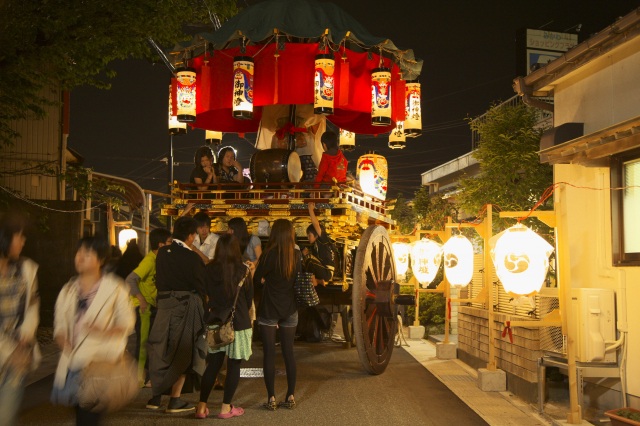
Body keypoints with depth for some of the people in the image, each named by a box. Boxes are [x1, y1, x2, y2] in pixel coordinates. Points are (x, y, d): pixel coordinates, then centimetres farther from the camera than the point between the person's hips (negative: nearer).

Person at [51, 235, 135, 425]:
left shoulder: (115, 288, 0)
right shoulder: (69, 290, 13)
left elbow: (127, 323, 0)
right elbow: (60, 325, 13)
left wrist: (104, 331, -17)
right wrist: (63, 341, -8)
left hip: (100, 361, -4)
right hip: (73, 361, 5)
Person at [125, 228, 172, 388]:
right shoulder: (149, 261, -20)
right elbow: (130, 280, -27)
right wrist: (141, 300, -29)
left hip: (152, 305, 9)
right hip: (142, 306, -9)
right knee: (144, 341, -3)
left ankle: (148, 373, 26)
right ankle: (141, 377, 7)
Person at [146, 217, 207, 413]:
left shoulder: (162, 252, 4)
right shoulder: (192, 258, -13)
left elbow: (158, 280, 12)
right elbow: (201, 286, -5)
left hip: (164, 304, 5)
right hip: (186, 306, -5)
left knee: (160, 350, 15)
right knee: (182, 352, 4)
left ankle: (156, 396, 18)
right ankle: (175, 400, 6)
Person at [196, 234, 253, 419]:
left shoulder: (209, 269, -3)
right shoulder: (242, 269, -9)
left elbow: (207, 294, 9)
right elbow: (249, 296, 2)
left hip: (215, 320, 3)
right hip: (238, 321, -3)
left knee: (213, 364, 11)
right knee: (233, 365, 6)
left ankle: (202, 406, 10)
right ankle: (226, 407, 9)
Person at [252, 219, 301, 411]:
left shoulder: (269, 255, -13)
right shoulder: (297, 255, -1)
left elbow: (257, 281, -6)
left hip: (269, 309, -4)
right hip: (290, 309, 4)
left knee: (269, 353, 3)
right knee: (288, 352, 11)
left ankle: (271, 398, 3)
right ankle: (290, 396, 14)